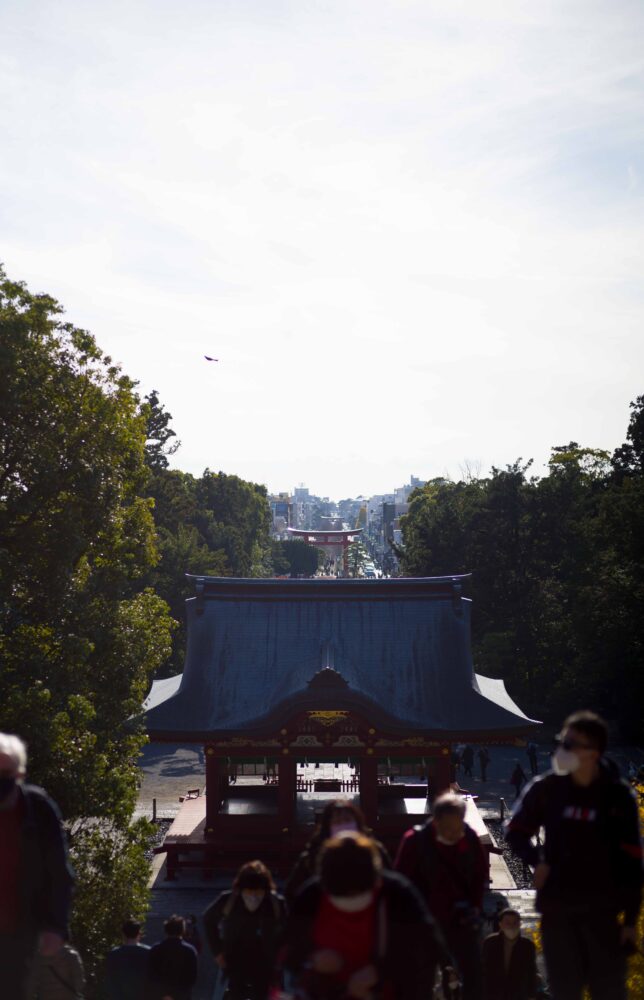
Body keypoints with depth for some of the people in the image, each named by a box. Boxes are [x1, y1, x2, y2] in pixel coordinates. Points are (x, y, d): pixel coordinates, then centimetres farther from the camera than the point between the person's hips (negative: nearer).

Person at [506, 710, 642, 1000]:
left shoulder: (617, 796, -5)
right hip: (556, 906, 1)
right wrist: (537, 860, -7)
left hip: (601, 908, -1)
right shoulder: (546, 788, -2)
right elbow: (516, 832, 12)